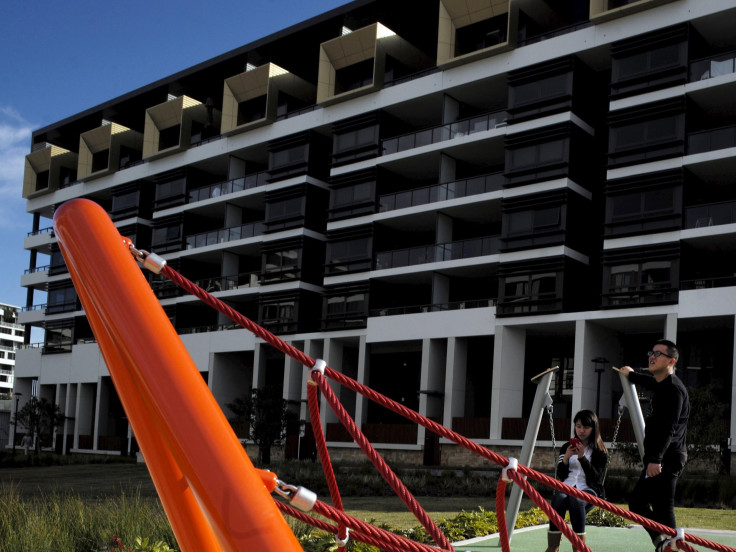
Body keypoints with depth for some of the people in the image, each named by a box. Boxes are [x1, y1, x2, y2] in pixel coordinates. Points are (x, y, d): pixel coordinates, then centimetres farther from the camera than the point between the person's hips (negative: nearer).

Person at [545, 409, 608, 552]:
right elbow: (560, 476, 12)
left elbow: (596, 478, -2)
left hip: (589, 489, -2)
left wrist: (582, 458, -13)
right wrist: (566, 458, -5)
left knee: (576, 500, -39)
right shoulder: (566, 447, 18)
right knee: (558, 499, -35)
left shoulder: (600, 452, 9)